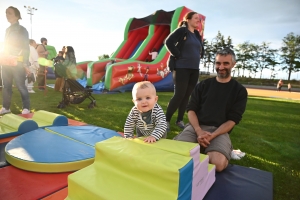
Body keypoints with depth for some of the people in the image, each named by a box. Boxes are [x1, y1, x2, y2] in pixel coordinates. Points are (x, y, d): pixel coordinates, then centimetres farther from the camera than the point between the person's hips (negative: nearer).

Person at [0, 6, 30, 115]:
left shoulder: (22, 30, -1)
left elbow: (26, 47, -7)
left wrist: (25, 63, -15)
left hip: (17, 62, -6)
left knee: (20, 86, -7)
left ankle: (26, 108, -3)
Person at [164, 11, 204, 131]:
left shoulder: (197, 34, 18)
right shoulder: (182, 30, -3)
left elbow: (201, 49, 30)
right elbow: (169, 42, -15)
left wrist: (199, 56, 12)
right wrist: (178, 55, -14)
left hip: (194, 69, 7)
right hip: (182, 68, -7)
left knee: (187, 96, 7)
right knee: (179, 95, -10)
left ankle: (180, 120, 17)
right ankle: (166, 120, 2)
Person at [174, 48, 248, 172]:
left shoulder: (239, 91, 8)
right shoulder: (203, 85, 13)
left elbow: (233, 120, 0)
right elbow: (191, 109, 6)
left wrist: (212, 136, -16)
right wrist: (198, 131, -13)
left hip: (219, 131, -1)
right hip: (196, 126, 2)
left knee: (218, 164, -30)